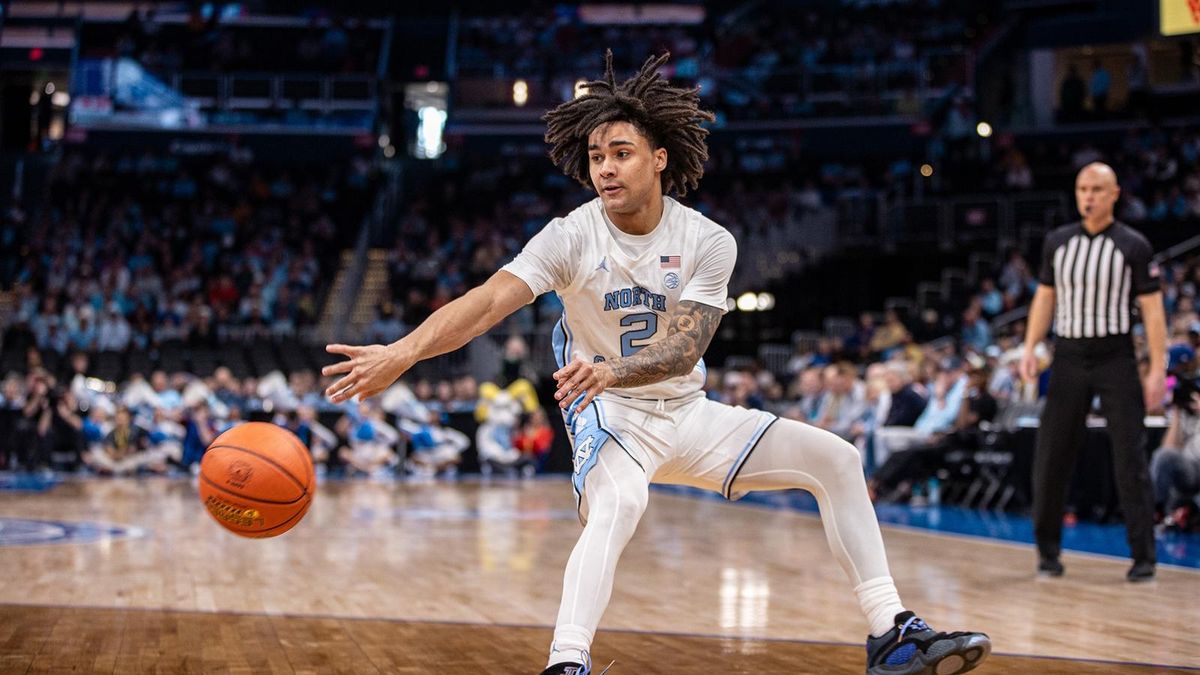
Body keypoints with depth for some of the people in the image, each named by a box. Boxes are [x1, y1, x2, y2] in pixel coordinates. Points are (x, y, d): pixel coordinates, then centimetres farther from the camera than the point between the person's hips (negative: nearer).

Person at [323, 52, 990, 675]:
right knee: (618, 504, -38)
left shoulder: (709, 241, -10)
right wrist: (401, 353, -47)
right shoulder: (571, 237, -16)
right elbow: (490, 299, -30)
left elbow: (685, 348, -21)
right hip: (610, 417, -4)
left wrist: (611, 371, -42)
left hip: (686, 410, 4)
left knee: (836, 459, -4)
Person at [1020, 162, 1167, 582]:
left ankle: (1143, 557, 4)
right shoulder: (1057, 242, 7)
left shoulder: (1133, 246, -2)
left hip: (1116, 358, -3)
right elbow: (1045, 297, 13)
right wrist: (1030, 349, 2)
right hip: (1069, 357, 3)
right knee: (1051, 457, 1)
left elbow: (1152, 309, -3)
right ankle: (1048, 552, 13)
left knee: (1130, 459, -4)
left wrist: (1158, 370, -10)